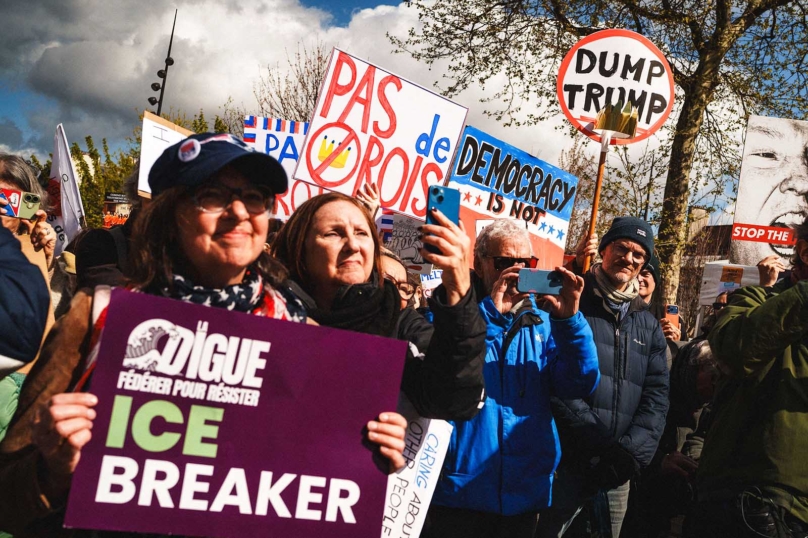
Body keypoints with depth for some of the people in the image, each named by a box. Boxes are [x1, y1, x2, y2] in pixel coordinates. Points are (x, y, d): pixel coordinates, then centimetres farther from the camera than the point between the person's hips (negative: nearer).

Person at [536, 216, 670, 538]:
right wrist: (600, 443, -15)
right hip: (563, 462, -5)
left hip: (617, 472, 5)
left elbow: (656, 394, 8)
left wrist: (631, 451, -7)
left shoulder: (648, 325, 14)